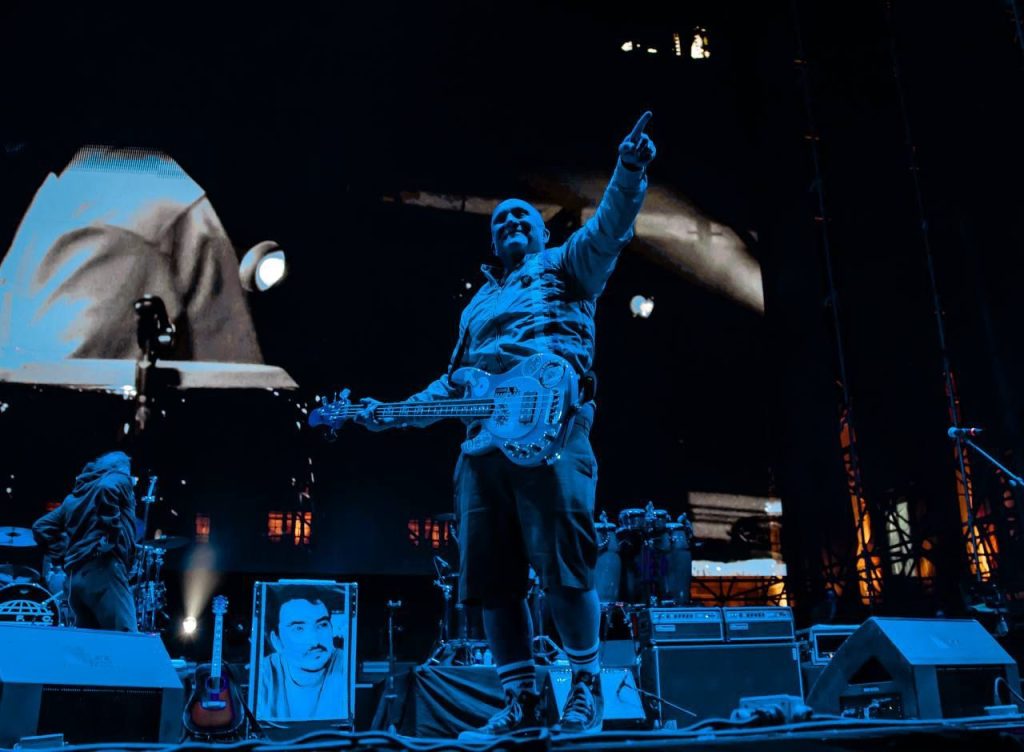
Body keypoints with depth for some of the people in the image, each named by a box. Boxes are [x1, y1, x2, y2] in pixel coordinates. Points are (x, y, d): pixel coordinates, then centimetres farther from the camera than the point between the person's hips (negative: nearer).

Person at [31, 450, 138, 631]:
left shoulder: (76, 494, 29)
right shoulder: (119, 477, 9)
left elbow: (41, 527, 25)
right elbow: (107, 488, -16)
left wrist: (62, 556, 21)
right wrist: (112, 538, -13)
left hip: (75, 578, 8)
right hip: (102, 570, -8)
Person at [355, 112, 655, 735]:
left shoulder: (565, 265, 18)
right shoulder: (478, 303, 33)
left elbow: (609, 229, -2)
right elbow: (454, 382, 32)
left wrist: (630, 173, -19)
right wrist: (394, 413, 21)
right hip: (482, 435, 6)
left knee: (563, 562, -11)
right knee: (491, 575, 3)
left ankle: (587, 687, 6)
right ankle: (521, 698, 14)